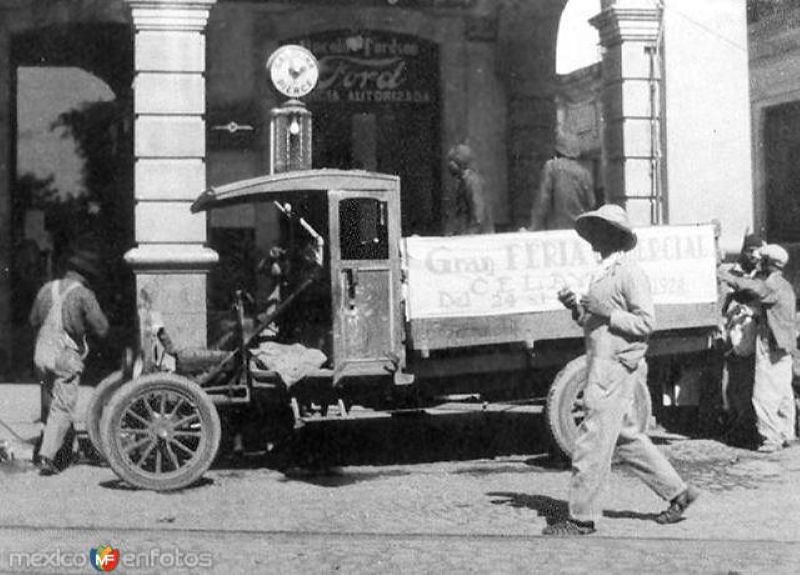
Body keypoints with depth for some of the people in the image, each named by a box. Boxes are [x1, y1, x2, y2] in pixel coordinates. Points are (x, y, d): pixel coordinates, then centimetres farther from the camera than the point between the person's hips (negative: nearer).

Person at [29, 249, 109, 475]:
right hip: (66, 357, -6)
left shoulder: (47, 289, 7)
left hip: (42, 354, 6)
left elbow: (34, 321, 19)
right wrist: (84, 324, 9)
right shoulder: (83, 294, -10)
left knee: (51, 402, 22)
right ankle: (46, 457, -9)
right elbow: (102, 329, -9)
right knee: (62, 409, -2)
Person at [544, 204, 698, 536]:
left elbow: (646, 323, -16)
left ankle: (581, 519, 2)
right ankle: (677, 493, 25)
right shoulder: (602, 274, 17)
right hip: (602, 367, 10)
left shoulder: (629, 273, -12)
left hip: (617, 368, -10)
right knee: (627, 439, 16)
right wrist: (576, 308, 5)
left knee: (592, 445, -5)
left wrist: (606, 311, -22)